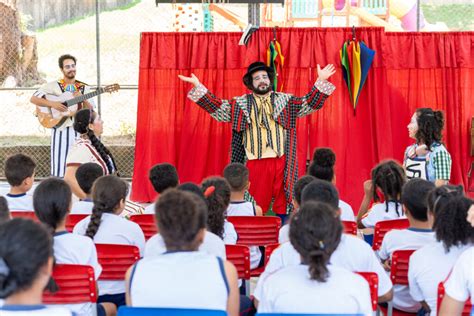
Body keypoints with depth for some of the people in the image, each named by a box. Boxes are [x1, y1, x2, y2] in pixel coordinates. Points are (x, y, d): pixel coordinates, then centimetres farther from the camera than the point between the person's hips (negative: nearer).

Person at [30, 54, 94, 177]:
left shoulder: (84, 88, 11)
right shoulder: (53, 86, 2)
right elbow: (33, 99, -4)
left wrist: (82, 99, -12)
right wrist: (52, 104, -15)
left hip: (80, 130, 3)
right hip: (61, 130, -3)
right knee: (60, 165, -6)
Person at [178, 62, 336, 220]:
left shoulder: (285, 100, 10)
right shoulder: (241, 103, 9)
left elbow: (309, 104, 5)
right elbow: (217, 107, 5)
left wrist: (320, 82, -7)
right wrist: (198, 86, -5)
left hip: (281, 161, 1)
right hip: (255, 163, -1)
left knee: (282, 207, 3)